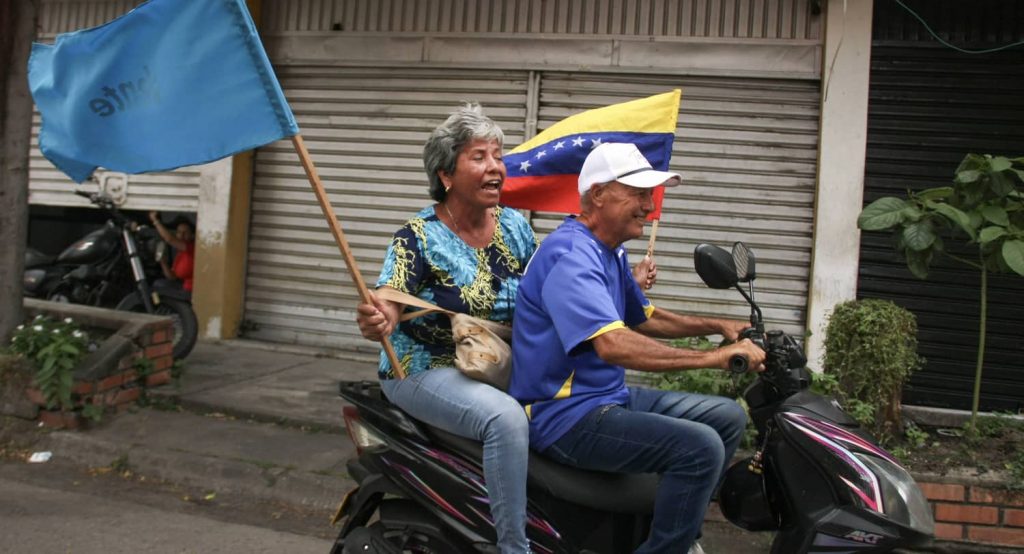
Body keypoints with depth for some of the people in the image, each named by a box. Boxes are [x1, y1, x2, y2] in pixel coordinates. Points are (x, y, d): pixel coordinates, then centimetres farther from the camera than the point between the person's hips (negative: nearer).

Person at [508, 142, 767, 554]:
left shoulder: (611, 252, 12)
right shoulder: (571, 254, -22)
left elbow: (643, 318, 25)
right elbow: (613, 345, -35)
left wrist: (717, 327, 14)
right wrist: (710, 358, -33)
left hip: (611, 396, 11)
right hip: (567, 416, -11)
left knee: (728, 417, 12)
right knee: (700, 446, -25)